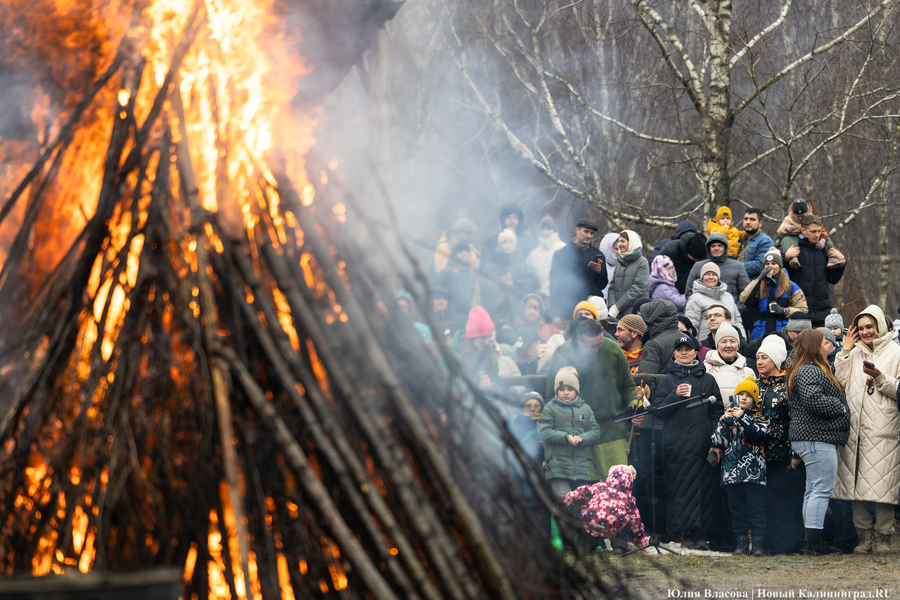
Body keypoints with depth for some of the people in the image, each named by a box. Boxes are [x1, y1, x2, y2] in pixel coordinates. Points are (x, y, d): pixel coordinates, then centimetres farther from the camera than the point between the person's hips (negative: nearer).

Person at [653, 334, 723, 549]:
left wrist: (715, 439, 0)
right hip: (677, 445, 0)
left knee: (706, 487, -6)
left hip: (703, 444, 0)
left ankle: (702, 534, -3)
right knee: (680, 488, -6)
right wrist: (675, 396, -11)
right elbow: (659, 410, 5)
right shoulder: (667, 381, 12)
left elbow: (717, 411, 12)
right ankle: (685, 533, -1)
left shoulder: (707, 380, 14)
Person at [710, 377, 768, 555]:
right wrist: (726, 421, -7)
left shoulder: (758, 417, 7)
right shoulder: (727, 416, 15)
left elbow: (758, 435, -12)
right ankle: (741, 542, 8)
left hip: (753, 472, -3)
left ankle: (758, 543, -7)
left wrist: (742, 418, -18)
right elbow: (717, 440, 5)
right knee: (737, 509, 4)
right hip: (731, 470, 3)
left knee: (756, 509, -7)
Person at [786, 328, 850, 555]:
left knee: (814, 490, 11)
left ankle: (813, 543, 15)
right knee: (823, 488, -11)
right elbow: (813, 400, -26)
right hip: (817, 438, -12)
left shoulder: (816, 370, 22)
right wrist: (840, 406, -13)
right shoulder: (809, 372, -13)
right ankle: (814, 542, -13)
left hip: (818, 438, 12)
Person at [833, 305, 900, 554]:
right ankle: (864, 534, 10)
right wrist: (845, 351, 5)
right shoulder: (855, 353, 17)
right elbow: (840, 383, 7)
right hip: (856, 428, 4)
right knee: (856, 482, 2)